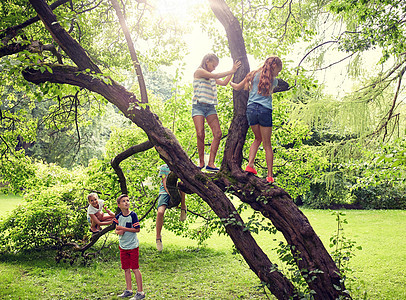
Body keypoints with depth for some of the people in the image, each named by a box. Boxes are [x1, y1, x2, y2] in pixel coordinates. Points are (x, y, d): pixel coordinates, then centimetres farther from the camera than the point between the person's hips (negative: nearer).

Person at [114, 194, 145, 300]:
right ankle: (129, 290, 24)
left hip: (133, 246, -5)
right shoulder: (118, 217, 4)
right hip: (123, 246, 5)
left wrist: (123, 228, -16)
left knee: (135, 269, -3)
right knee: (126, 269, 11)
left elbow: (137, 229, -13)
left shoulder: (133, 215, -11)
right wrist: (119, 231, -13)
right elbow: (116, 229, 11)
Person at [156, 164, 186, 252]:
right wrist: (171, 195, -19)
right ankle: (158, 237, -11)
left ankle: (183, 207, -16)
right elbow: (165, 183, -4)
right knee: (160, 212, -25)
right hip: (165, 192, -2)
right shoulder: (163, 167, 7)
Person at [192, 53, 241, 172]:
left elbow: (224, 83, 20)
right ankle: (201, 162, -2)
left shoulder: (211, 77, 22)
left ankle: (211, 164, -10)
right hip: (198, 106, -6)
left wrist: (232, 71, 13)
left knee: (217, 134, -10)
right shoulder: (199, 71, 1)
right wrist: (231, 71, -3)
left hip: (210, 107, 6)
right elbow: (215, 76, -8)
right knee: (200, 134, -17)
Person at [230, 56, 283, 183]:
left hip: (251, 108, 3)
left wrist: (230, 82, 38)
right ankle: (270, 175, 3)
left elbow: (238, 87, 18)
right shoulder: (274, 80, 6)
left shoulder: (254, 74, 12)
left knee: (258, 138, 23)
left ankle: (250, 164, 7)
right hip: (265, 110, -3)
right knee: (267, 144, 4)